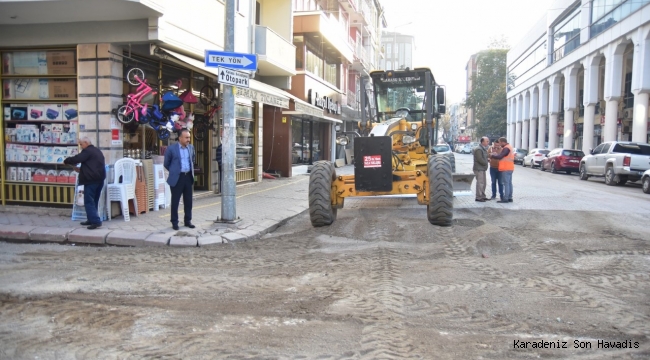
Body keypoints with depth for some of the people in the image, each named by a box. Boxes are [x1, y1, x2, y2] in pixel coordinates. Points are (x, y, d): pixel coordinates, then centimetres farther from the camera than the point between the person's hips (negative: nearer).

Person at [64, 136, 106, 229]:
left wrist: (66, 161, 2)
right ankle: (91, 219, 20)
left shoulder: (87, 151, -8)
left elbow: (76, 159, -17)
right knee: (94, 201, 15)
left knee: (89, 201, -7)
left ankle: (96, 221, -14)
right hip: (100, 179, 9)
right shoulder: (97, 151, 21)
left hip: (91, 180, -9)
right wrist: (81, 170, 24)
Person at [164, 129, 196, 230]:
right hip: (177, 178, -4)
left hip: (188, 177, 4)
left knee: (188, 201, 9)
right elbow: (166, 164, 4)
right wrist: (174, 171, 11)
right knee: (175, 201, 3)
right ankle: (174, 222, 13)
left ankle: (188, 221, 20)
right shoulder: (171, 149, -7)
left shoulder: (191, 147, 7)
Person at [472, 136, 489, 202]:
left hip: (482, 169, 11)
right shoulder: (478, 149, -17)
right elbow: (480, 159, -22)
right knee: (480, 183, -9)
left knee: (483, 183, 13)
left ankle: (482, 196, 20)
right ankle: (478, 197, -5)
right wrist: (486, 163, -9)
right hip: (479, 169, -11)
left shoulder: (483, 149, 17)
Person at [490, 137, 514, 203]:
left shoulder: (506, 148, -15)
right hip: (509, 168, 10)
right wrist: (496, 154, 11)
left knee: (506, 183, -9)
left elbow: (499, 156, -21)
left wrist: (492, 156, -6)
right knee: (509, 183, 11)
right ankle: (510, 198, 15)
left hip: (506, 169, -10)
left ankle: (505, 198, -9)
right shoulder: (509, 147, 18)